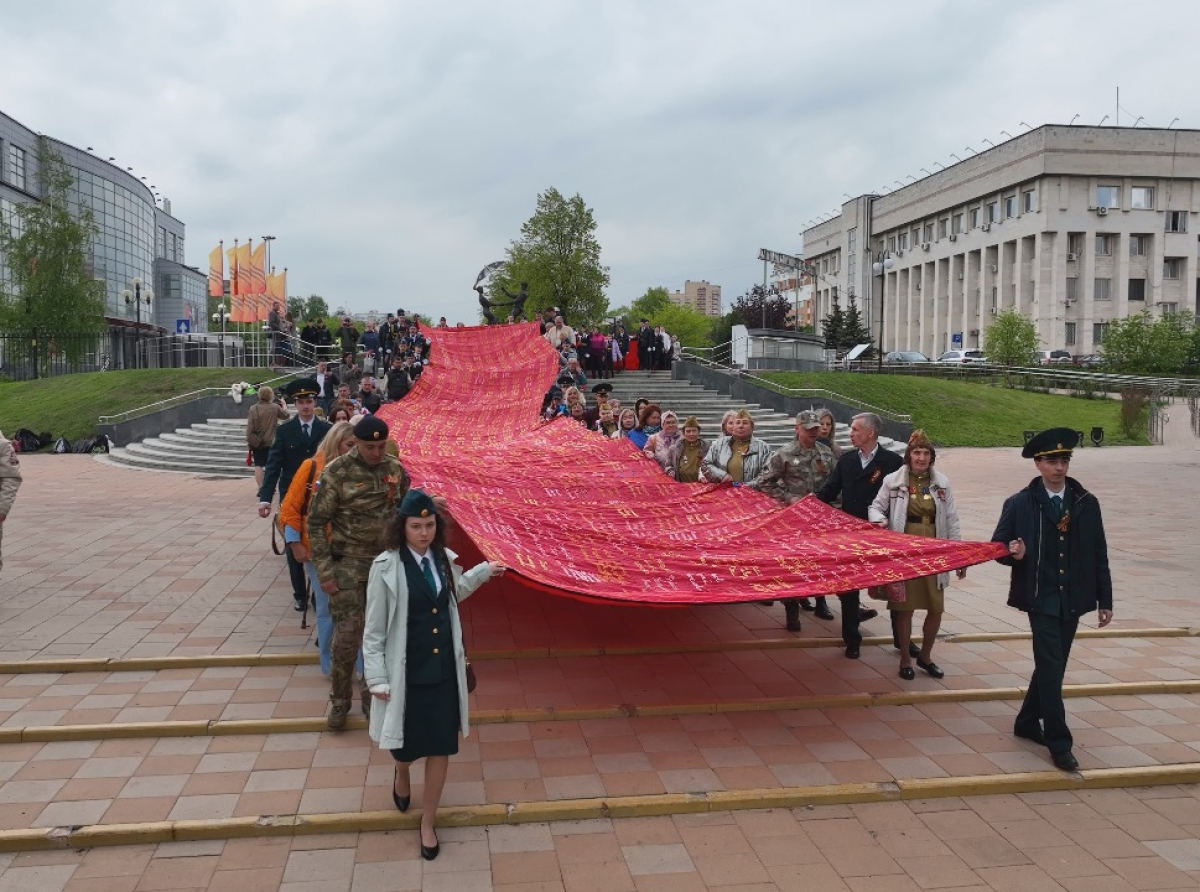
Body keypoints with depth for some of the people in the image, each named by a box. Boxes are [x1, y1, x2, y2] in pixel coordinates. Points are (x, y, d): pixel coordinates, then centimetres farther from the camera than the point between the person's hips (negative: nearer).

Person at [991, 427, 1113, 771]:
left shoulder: (1086, 503, 4)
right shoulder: (1019, 504, -4)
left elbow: (1098, 555, 7)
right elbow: (998, 546, 0)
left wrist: (1105, 600, 6)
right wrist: (1014, 554, -23)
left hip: (1073, 599, 4)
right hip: (1041, 597, -4)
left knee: (1052, 666, 14)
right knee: (1051, 667, -8)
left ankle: (1027, 723, 31)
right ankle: (1059, 743, -1)